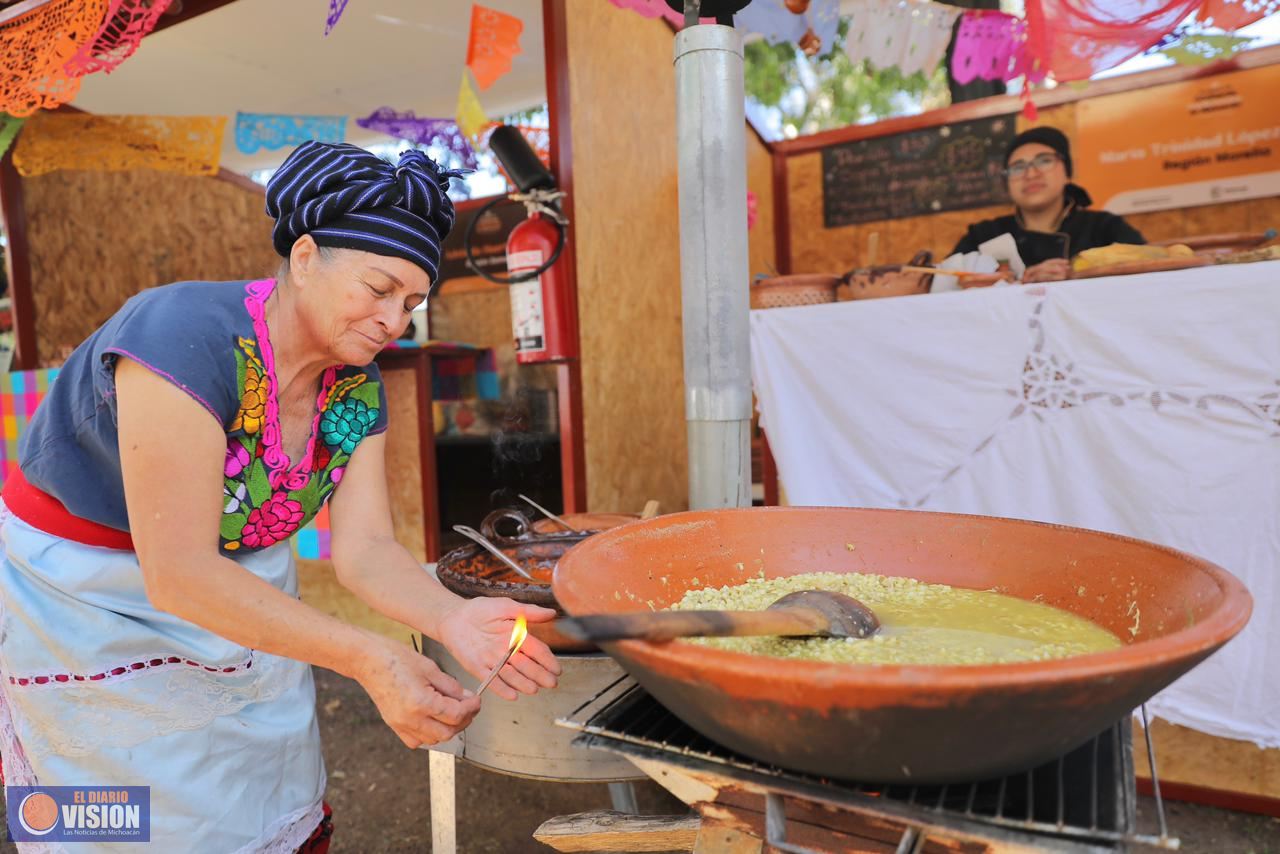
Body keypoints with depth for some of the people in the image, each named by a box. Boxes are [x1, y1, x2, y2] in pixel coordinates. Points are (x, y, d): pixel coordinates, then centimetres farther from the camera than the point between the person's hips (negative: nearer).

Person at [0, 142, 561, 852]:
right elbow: (178, 573, -33)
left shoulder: (355, 388, -9)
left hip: (240, 595, 6)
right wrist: (367, 659, -39)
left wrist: (452, 619, -32)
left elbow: (363, 548, -13)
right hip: (95, 604, -5)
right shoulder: (188, 337, -30)